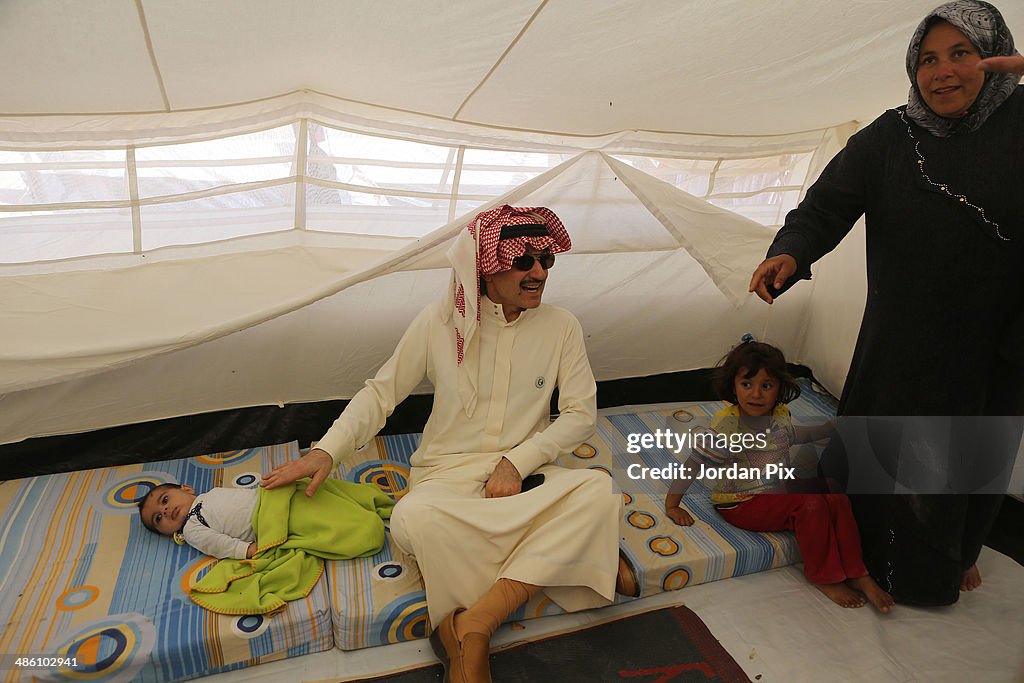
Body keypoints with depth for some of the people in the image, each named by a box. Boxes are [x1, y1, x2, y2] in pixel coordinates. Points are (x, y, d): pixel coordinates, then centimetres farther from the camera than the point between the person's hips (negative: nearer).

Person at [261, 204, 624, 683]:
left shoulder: (560, 326, 0)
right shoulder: (439, 322, -4)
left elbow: (581, 413, 0)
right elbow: (381, 393, 3)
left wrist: (517, 462, -14)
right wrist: (327, 450, -10)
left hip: (525, 475, 2)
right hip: (447, 473, -1)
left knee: (599, 490, -31)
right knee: (412, 519, -36)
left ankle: (471, 625, -27)